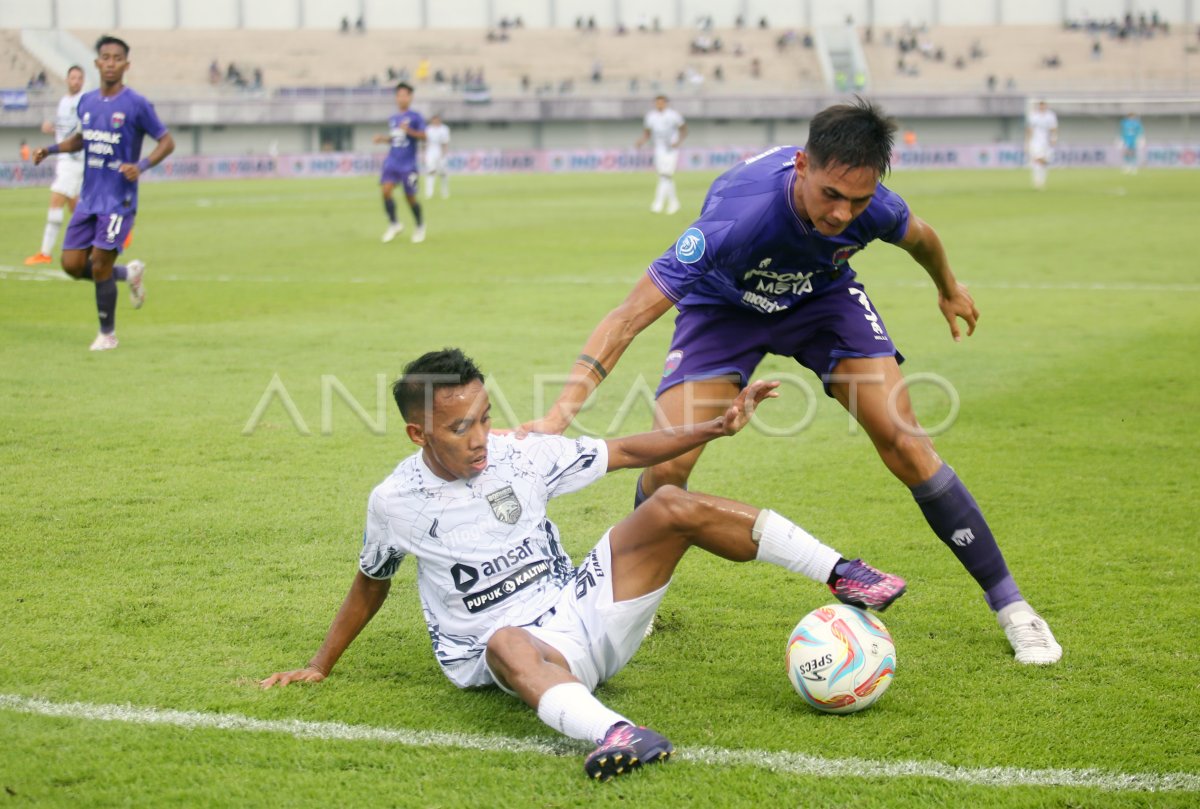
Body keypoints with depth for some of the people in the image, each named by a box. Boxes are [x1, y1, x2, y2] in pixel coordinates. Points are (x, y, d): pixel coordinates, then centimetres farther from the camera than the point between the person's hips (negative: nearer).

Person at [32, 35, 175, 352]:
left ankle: (107, 334, 11)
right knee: (72, 264, 1)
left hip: (119, 200, -6)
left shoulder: (137, 104, -9)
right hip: (89, 198, 6)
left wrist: (142, 165, -21)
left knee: (100, 265, -8)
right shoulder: (87, 102, 8)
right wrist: (51, 149, 9)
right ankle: (129, 274, 26)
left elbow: (167, 142, -5)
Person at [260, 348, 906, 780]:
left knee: (672, 506, -16)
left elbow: (623, 452, 7)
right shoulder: (393, 503, -4)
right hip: (516, 646, -4)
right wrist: (320, 666, 18)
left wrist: (712, 429, -3)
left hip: (585, 607, 4)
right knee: (509, 642, -45)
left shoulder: (520, 454, 0)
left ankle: (842, 575, -12)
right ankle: (611, 734, -75)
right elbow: (370, 584, 14)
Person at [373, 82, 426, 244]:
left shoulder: (415, 117, -3)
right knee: (386, 189, -16)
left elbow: (424, 136, -9)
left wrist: (409, 131, -22)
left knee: (410, 197, 1)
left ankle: (420, 226, 26)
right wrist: (383, 138, 6)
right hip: (392, 162, 4)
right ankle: (393, 224, -1)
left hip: (408, 165, -4)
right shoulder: (392, 119, 13)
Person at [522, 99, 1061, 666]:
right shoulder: (740, 214, -43)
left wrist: (948, 289, 20)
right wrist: (558, 415, -54)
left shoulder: (874, 209, -30)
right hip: (722, 306, -2)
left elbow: (918, 236, -1)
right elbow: (630, 315, -44)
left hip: (823, 296, 2)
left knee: (904, 444, -11)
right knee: (667, 464, -17)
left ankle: (1009, 604, 3)